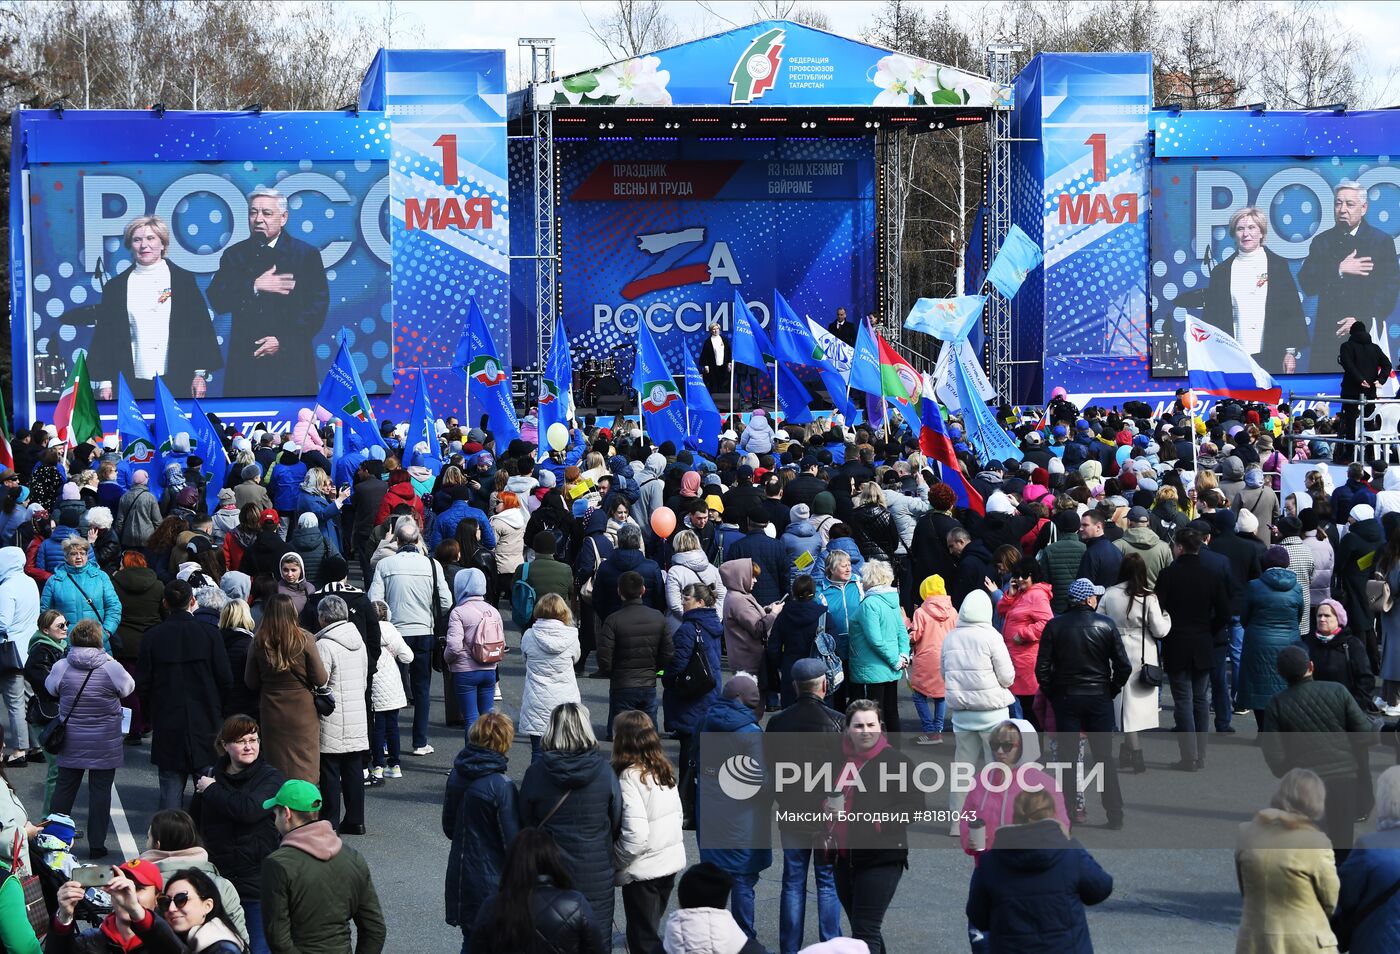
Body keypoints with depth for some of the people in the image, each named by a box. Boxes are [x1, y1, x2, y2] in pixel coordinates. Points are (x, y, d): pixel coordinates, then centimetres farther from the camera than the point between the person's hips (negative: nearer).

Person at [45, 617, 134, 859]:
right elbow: (128, 688, 3)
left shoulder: (61, 667, -8)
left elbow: (50, 688, 8)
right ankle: (97, 844, 8)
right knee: (100, 790, 5)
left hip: (71, 742, 2)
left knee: (65, 787, 14)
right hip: (104, 746, -2)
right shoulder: (111, 667, -14)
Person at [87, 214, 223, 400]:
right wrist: (105, 382, 3)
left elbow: (201, 329, 6)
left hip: (177, 382, -1)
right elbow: (105, 335, 10)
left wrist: (200, 374, -1)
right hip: (134, 384, 1)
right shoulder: (116, 287, 10)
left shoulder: (183, 280, 7)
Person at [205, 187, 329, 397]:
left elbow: (318, 306, -2)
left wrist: (283, 341, -10)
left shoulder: (307, 255, 4)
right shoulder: (234, 255, 11)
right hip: (245, 362, 2)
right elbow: (217, 302, 1)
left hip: (290, 361, -2)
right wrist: (255, 287, -14)